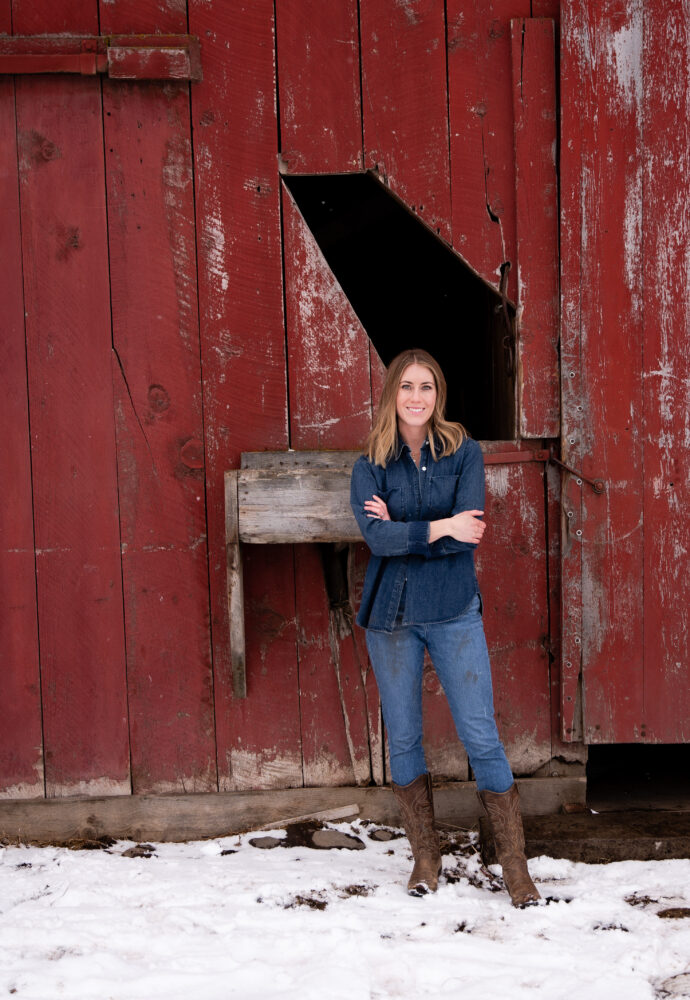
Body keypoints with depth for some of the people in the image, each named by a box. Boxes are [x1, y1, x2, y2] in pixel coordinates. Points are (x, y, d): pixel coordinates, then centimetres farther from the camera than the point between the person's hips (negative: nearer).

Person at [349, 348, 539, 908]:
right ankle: (425, 855, 24)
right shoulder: (371, 466, 3)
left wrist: (401, 531, -12)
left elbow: (469, 533, -12)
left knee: (482, 737, -5)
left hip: (453, 610, -2)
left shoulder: (464, 453, 1)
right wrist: (438, 528, -20)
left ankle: (515, 863, 4)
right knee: (403, 740, 8)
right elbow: (374, 535, -14)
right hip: (390, 614, 2)